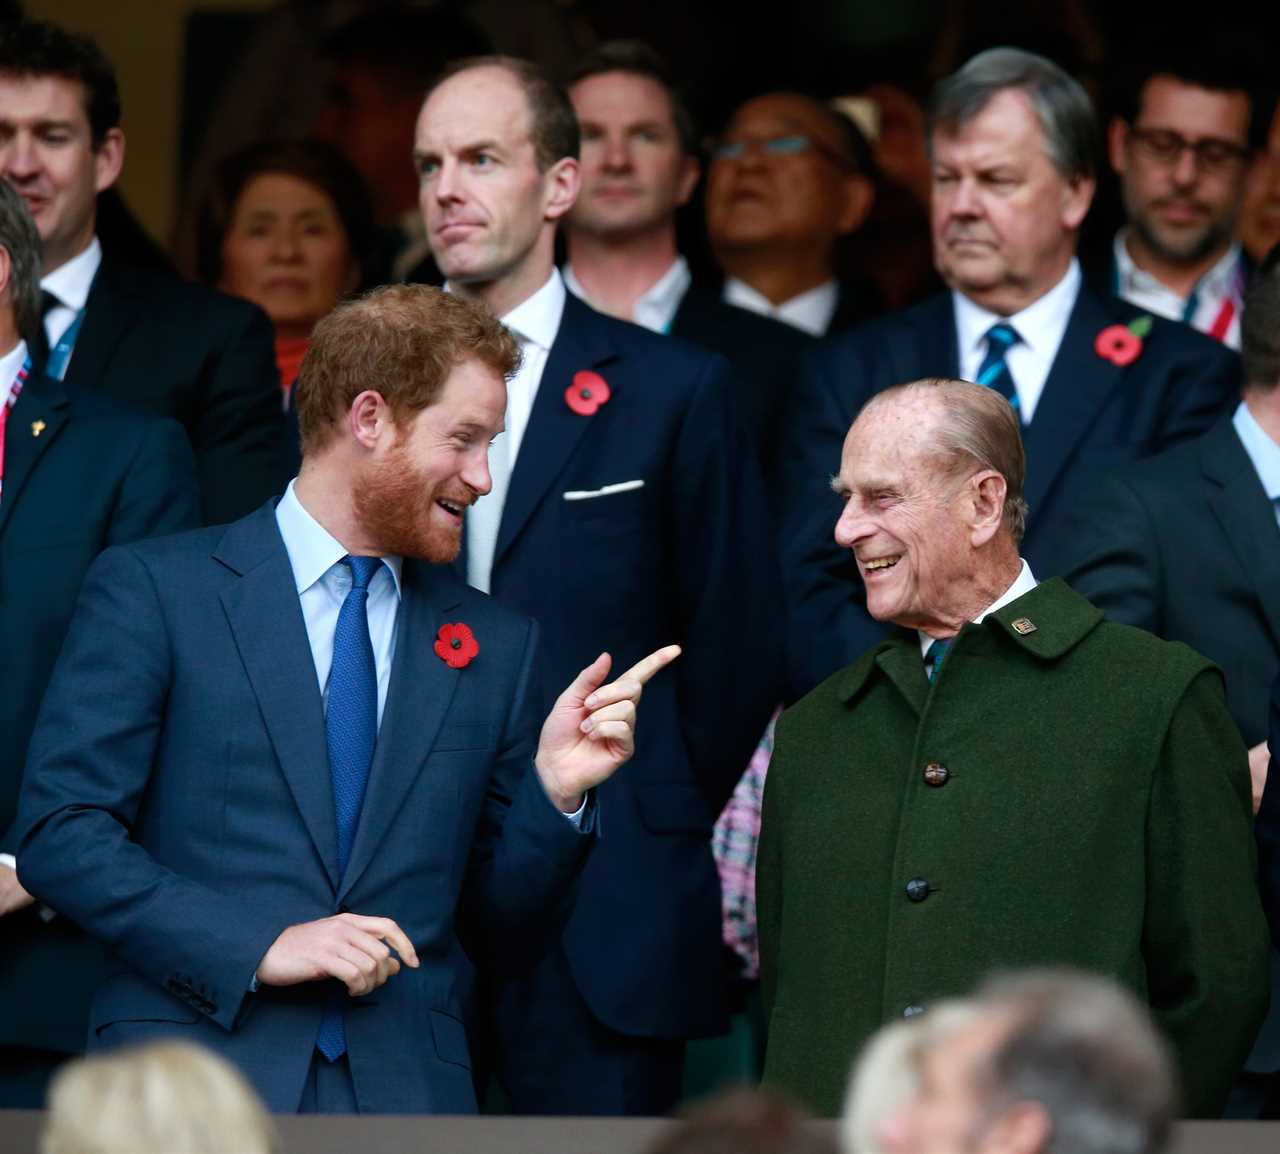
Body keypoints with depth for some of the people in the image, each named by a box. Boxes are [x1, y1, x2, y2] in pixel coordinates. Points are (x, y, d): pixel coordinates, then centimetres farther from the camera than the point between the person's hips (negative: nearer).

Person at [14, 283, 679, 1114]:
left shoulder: (497, 645, 15)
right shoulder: (153, 590, 2)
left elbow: (500, 928, 16)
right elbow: (60, 835, -5)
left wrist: (556, 793, -2)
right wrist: (259, 946, -13)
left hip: (408, 1094, 3)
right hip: (194, 1078, -3)